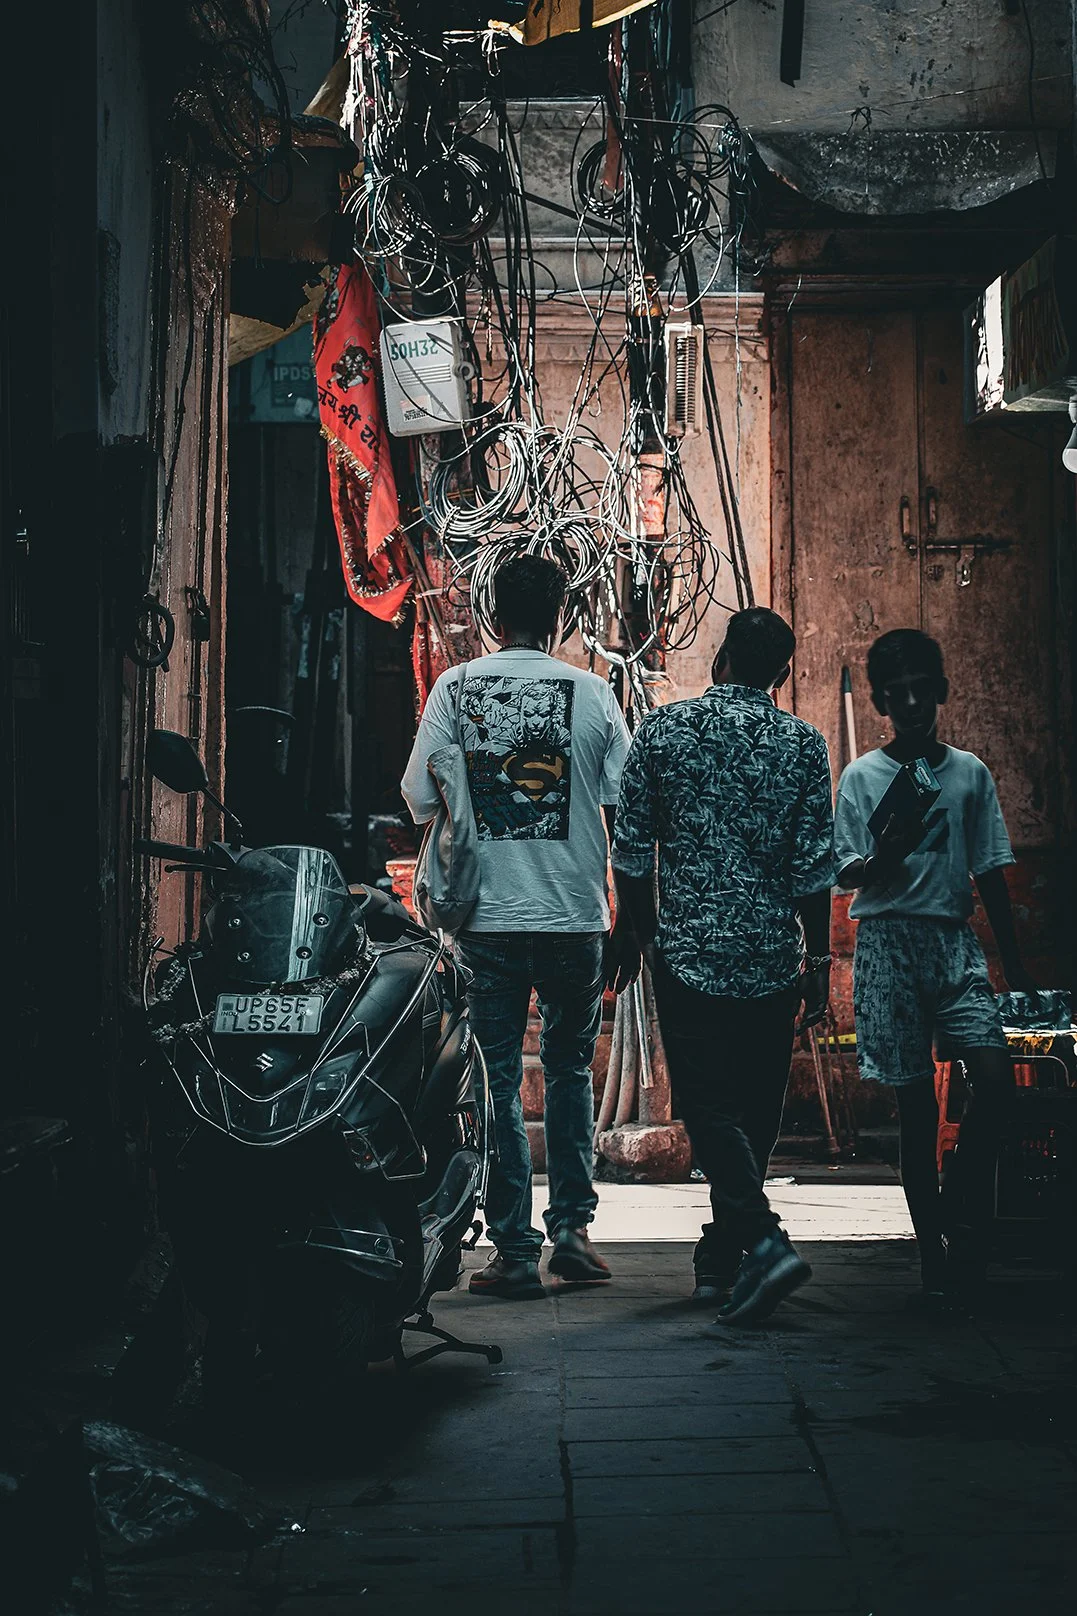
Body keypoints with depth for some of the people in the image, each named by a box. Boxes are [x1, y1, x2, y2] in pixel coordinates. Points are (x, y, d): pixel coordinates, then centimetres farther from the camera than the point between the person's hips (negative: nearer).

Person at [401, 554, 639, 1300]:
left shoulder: (455, 688, 0)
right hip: (575, 918, 1)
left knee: (496, 1082, 6)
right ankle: (573, 1228, 17)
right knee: (570, 1071, 18)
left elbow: (421, 798, 0)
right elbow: (627, 817, 1)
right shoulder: (593, 693, 0)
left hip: (487, 921, -1)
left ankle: (515, 1251, 6)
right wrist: (631, 927, 8)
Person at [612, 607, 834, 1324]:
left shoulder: (663, 730, -1)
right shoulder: (803, 744, 0)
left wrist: (646, 936, 14)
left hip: (688, 950, -1)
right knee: (755, 1108, 12)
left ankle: (764, 1239, -19)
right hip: (773, 956, 2)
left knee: (710, 1105, -1)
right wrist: (819, 960, 7)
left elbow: (632, 854, 1)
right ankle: (721, 1257, 20)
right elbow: (813, 870, -2)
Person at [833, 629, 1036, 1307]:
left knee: (995, 1073, -15)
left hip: (955, 939, 2)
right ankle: (931, 1240, 9)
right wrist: (887, 855, -24)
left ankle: (963, 1212, 2)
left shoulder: (970, 773, 10)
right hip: (888, 940, -2)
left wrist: (1016, 967, 10)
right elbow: (849, 874, -1)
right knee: (916, 1098, -1)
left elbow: (990, 873, 12)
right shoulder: (861, 778, 2)